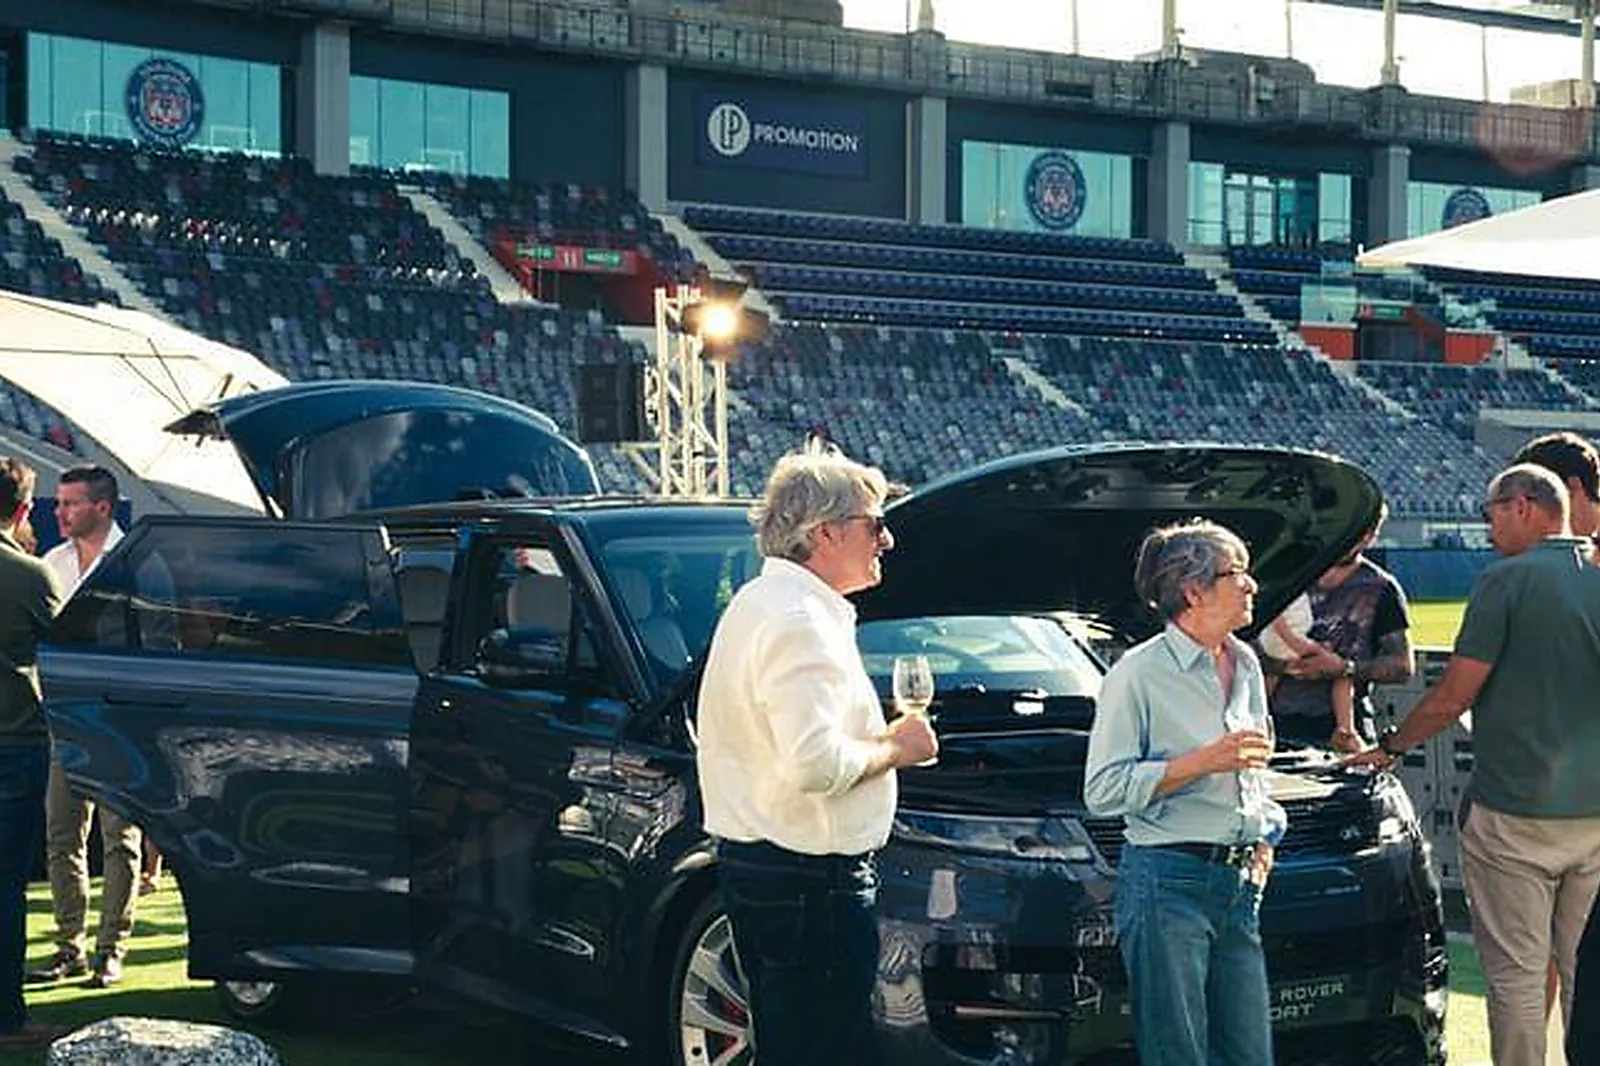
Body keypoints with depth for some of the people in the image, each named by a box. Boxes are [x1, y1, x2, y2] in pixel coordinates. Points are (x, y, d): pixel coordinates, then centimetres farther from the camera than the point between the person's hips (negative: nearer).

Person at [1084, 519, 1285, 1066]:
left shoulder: (1245, 664, 14)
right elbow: (1104, 789, -13)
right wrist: (1205, 761, -17)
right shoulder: (1139, 673, -9)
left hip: (1239, 881, 7)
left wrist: (1264, 837, 15)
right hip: (1167, 882, -7)